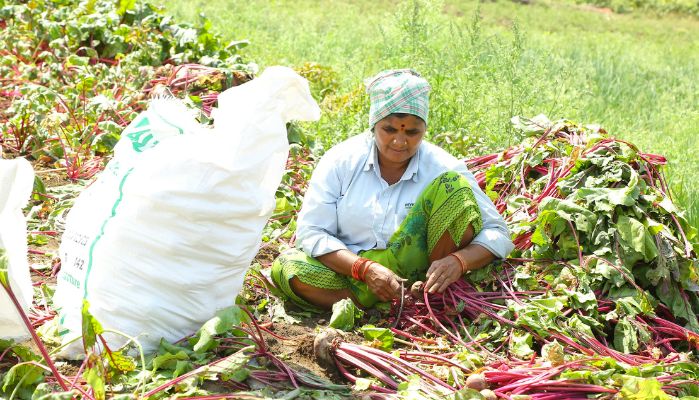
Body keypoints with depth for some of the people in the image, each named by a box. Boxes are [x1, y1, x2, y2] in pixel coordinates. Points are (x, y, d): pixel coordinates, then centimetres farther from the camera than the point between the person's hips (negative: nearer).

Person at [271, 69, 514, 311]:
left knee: (454, 186, -19)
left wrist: (459, 261, -29)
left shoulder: (442, 168, -6)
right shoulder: (341, 160, -4)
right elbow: (310, 232, -8)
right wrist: (364, 269, -24)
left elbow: (498, 234, -7)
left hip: (418, 271, -1)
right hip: (351, 271, 2)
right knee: (287, 267, -29)